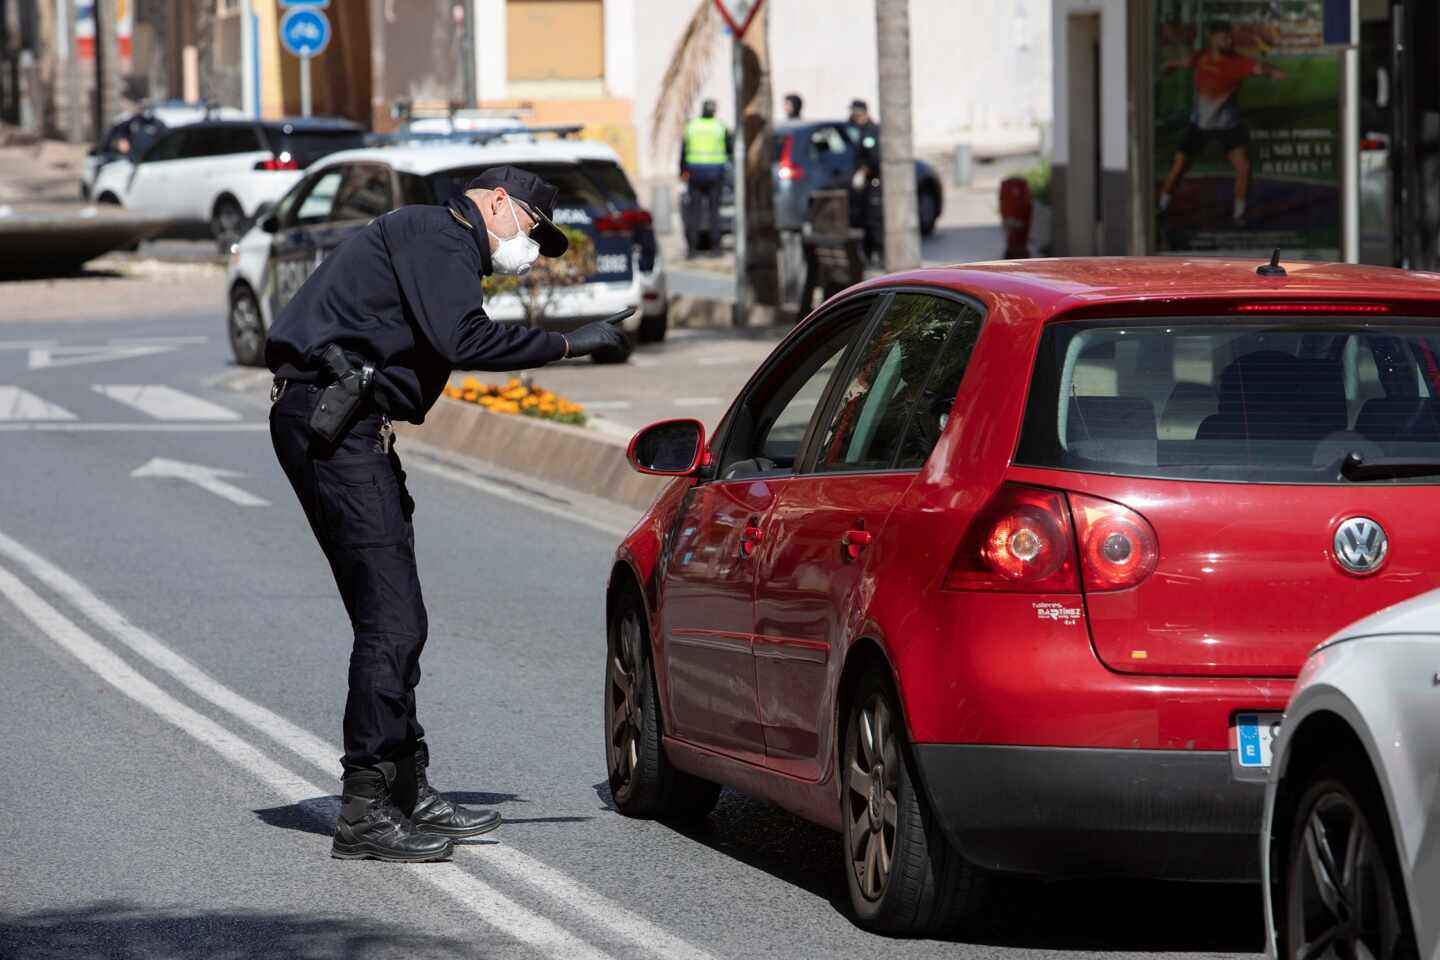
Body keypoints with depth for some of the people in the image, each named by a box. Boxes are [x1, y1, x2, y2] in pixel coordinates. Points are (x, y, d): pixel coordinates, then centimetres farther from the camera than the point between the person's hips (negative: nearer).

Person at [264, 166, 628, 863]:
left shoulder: (440, 245, 27)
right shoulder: (437, 235, -6)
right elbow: (462, 339, -21)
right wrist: (568, 344, -15)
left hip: (350, 428, 11)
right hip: (331, 418, -11)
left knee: (396, 619, 14)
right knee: (391, 619, -13)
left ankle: (409, 794, 20)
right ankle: (365, 814, -12)